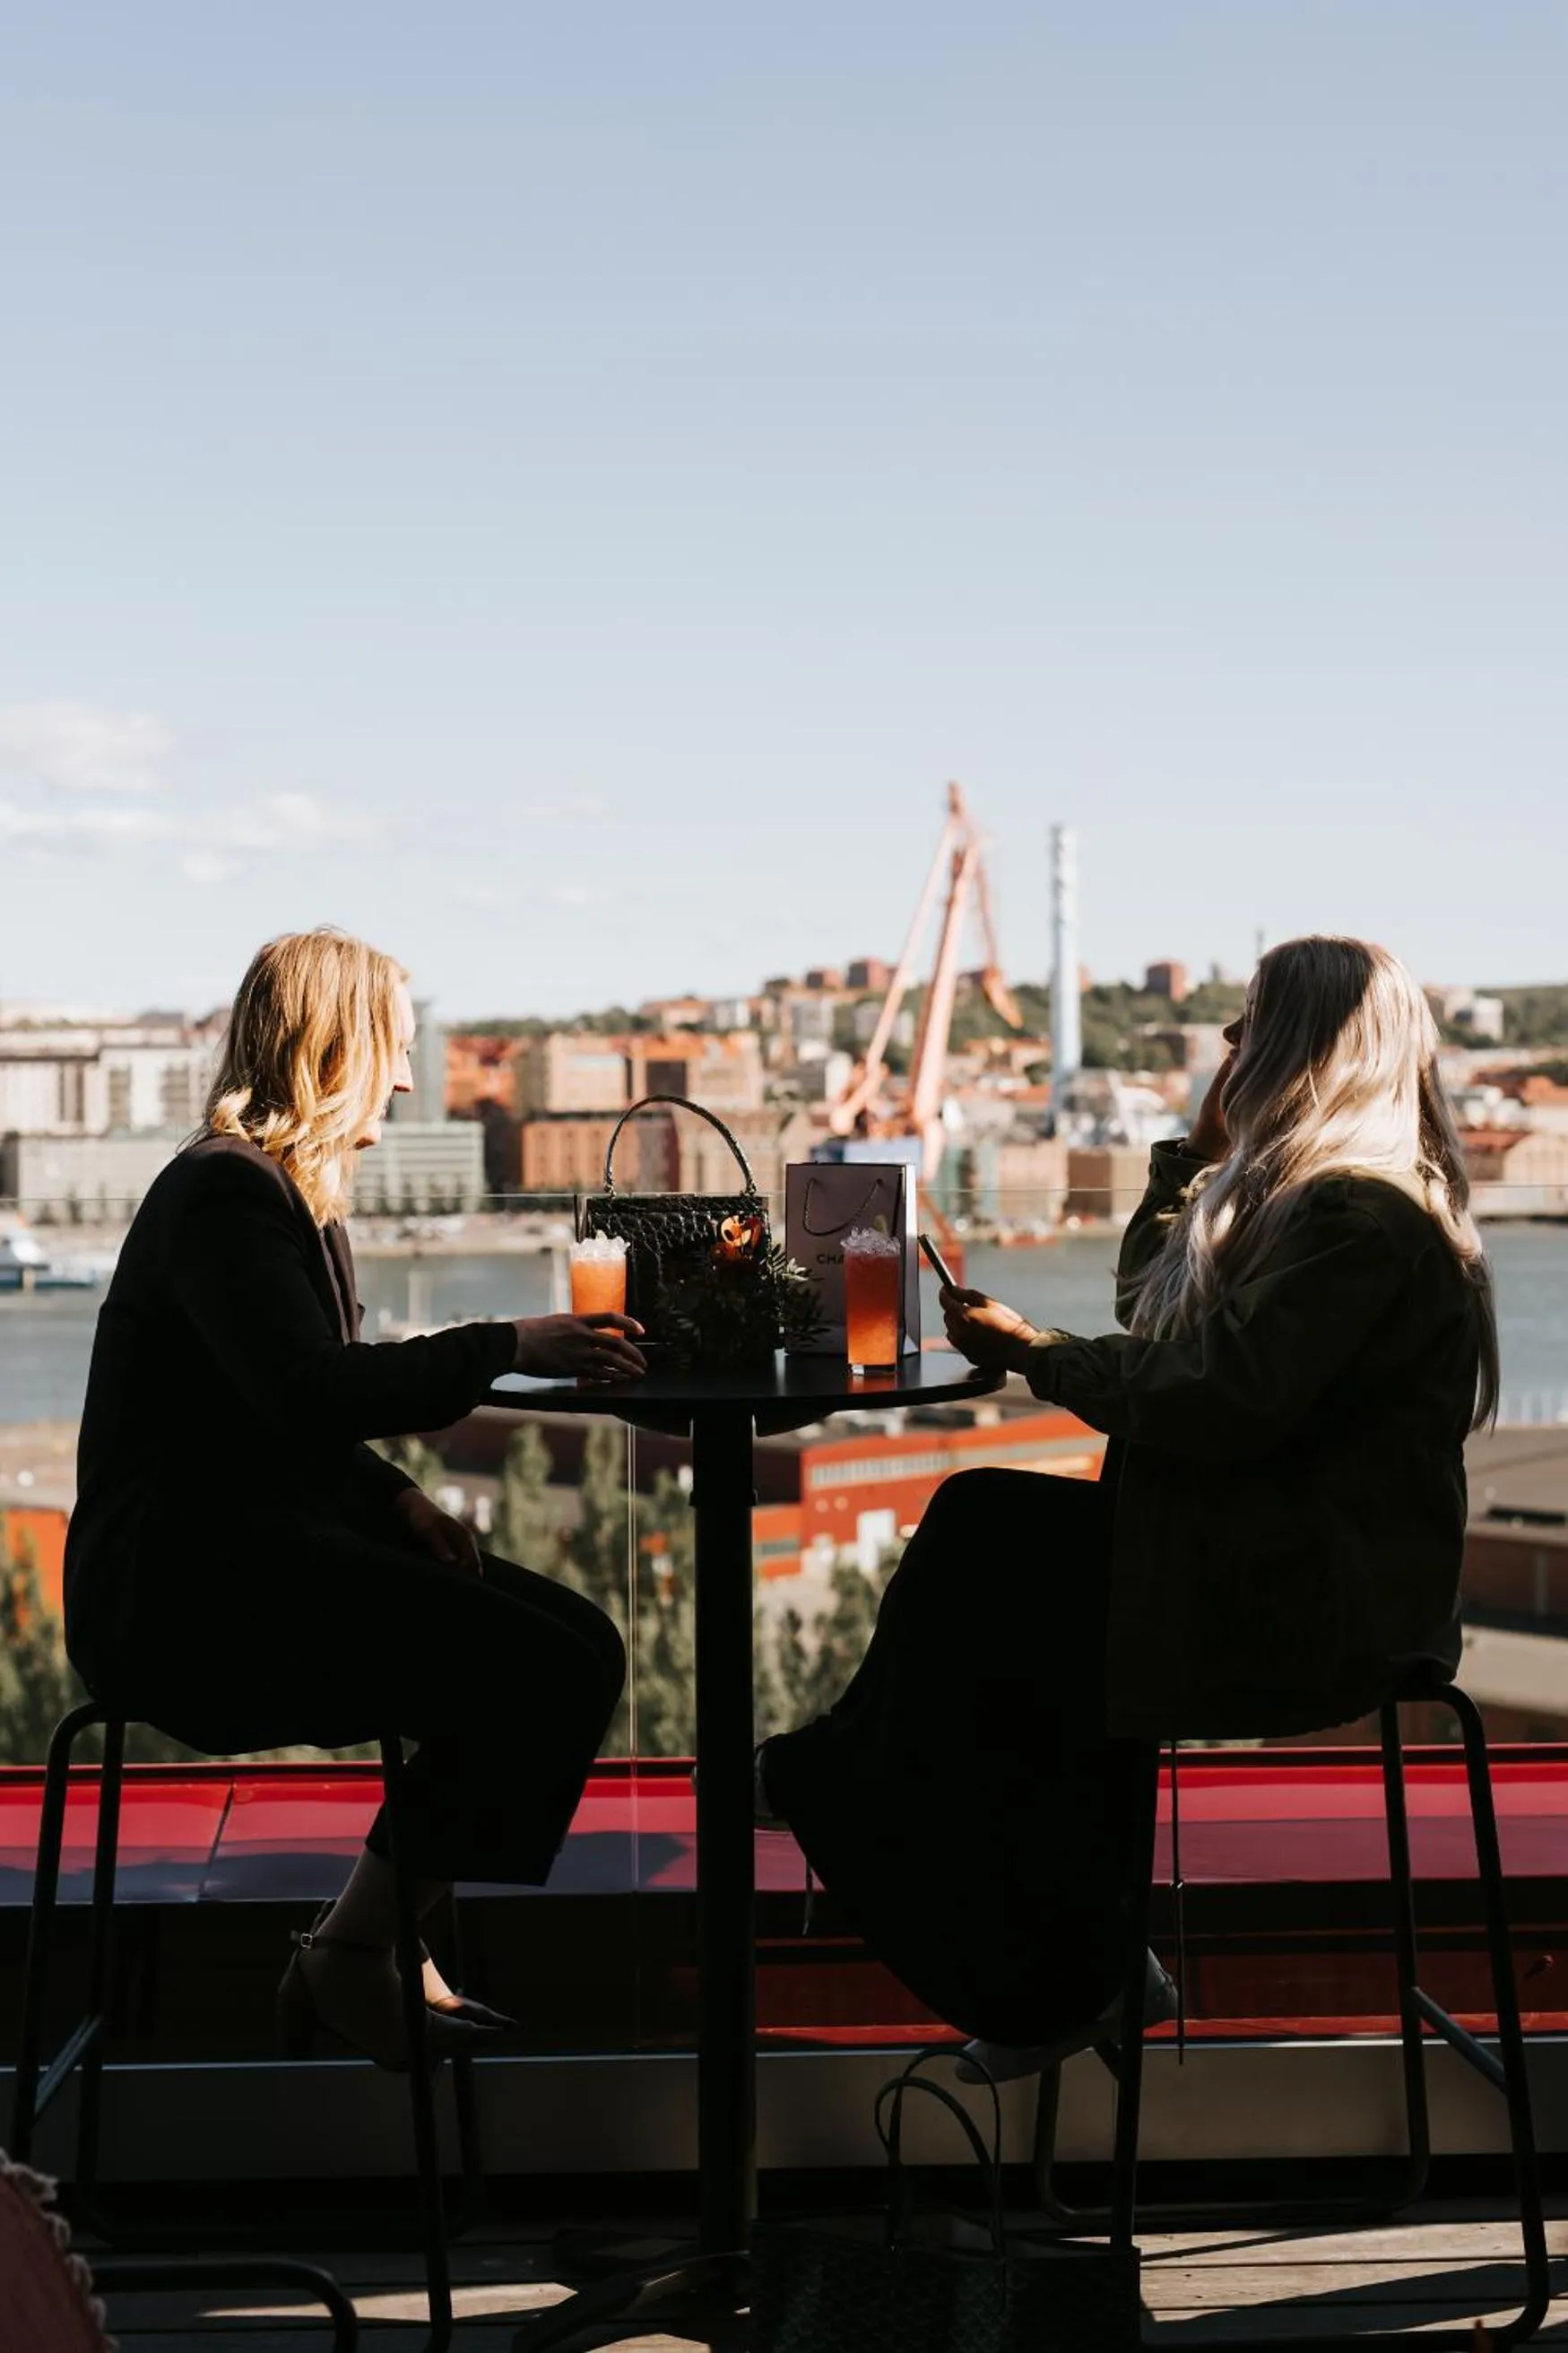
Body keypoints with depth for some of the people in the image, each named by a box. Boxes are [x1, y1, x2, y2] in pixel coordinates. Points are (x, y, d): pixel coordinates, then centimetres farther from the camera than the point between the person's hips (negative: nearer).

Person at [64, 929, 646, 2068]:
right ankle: (352, 1953, -6)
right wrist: (505, 1348, -24)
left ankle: (393, 1940, 4)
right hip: (181, 1586, -10)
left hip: (268, 1552, 10)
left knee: (579, 1644, -1)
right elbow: (312, 1394, -28)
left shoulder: (297, 1199, 19)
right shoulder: (223, 1194, -13)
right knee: (541, 1669, -20)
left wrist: (401, 1504, 4)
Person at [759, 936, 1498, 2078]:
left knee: (982, 1550, -8)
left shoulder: (1359, 1212, -17)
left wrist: (1035, 1352, -15)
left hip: (1310, 1599, -9)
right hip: (1283, 1558, 9)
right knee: (981, 1527, -2)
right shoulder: (1307, 1190, 15)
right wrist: (1202, 1153, 13)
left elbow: (1224, 1404, -24)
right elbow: (1147, 1307, 23)